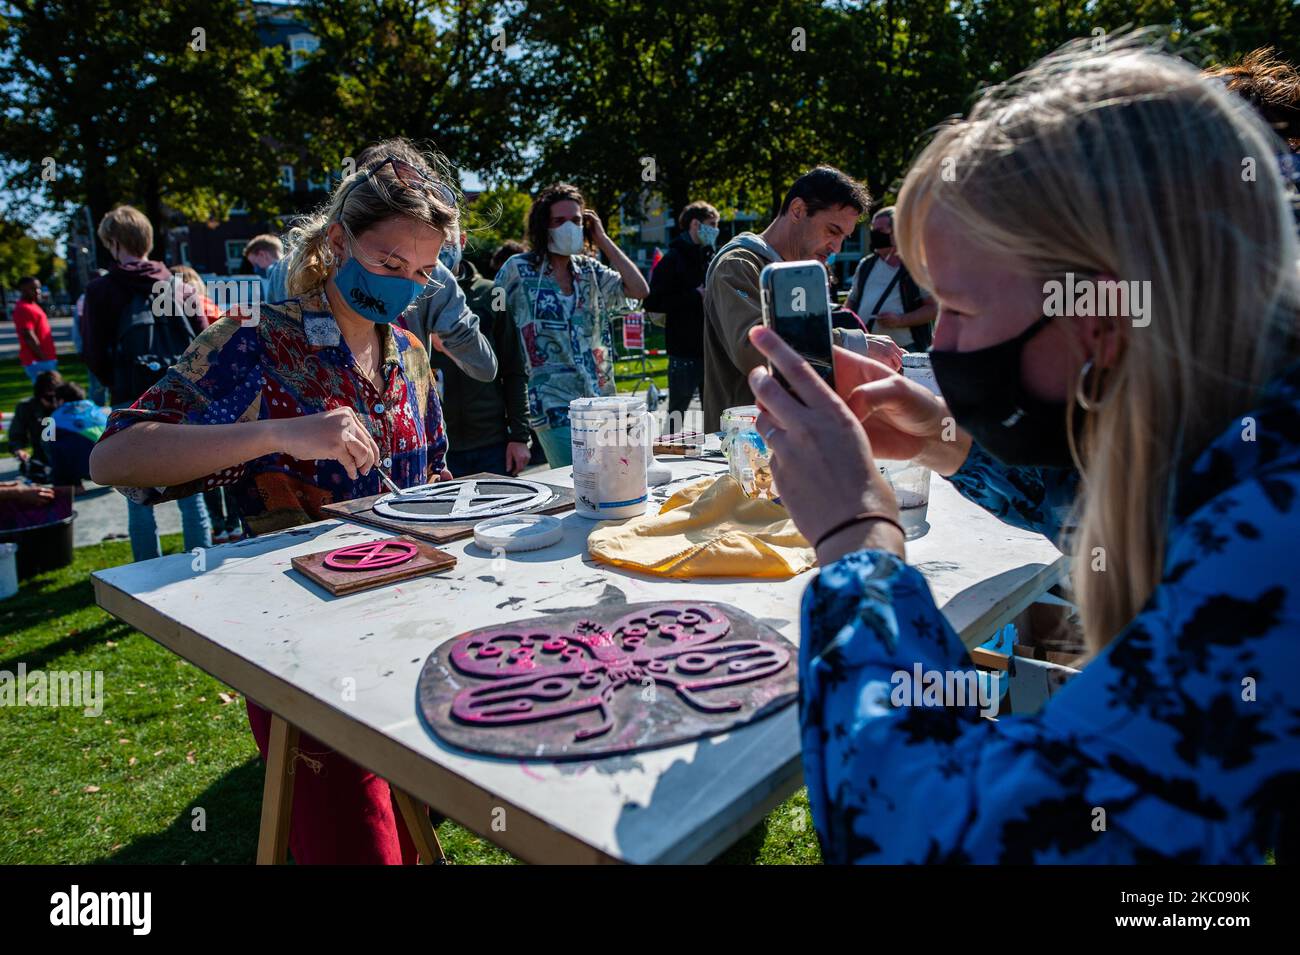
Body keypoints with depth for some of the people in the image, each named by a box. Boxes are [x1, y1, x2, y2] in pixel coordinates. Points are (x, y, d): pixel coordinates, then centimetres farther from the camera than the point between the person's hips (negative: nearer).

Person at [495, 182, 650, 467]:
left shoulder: (589, 270, 12)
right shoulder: (518, 270, 0)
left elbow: (639, 290, 0)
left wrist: (603, 240, 3)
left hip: (599, 399, 5)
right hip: (554, 405, -5)